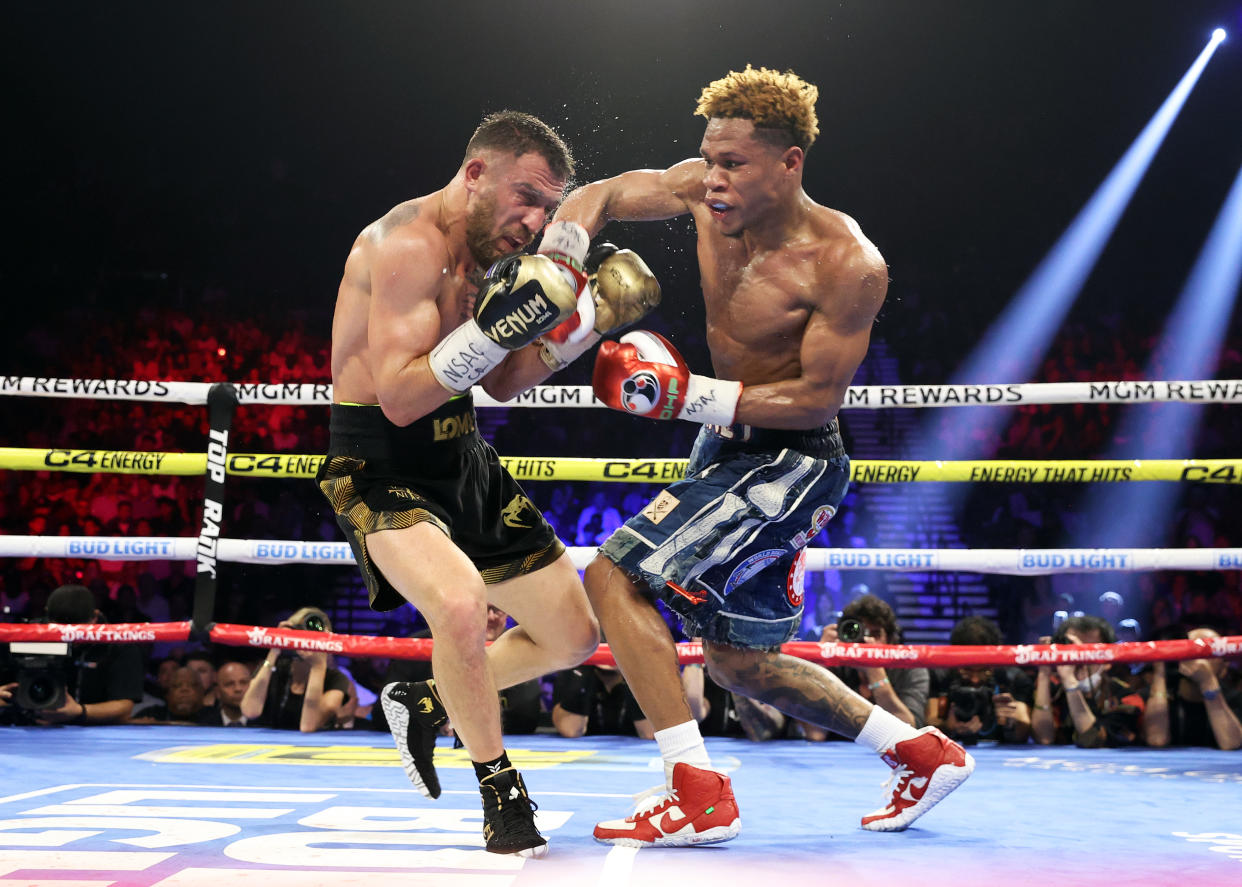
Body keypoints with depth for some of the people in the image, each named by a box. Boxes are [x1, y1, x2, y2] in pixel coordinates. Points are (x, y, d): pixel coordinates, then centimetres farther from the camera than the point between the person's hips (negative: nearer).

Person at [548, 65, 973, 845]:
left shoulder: (846, 265, -25)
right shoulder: (706, 191, -8)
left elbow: (817, 399, -22)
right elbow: (595, 198, -1)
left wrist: (685, 396, -27)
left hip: (792, 463, -9)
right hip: (729, 446, 9)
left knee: (616, 575, -20)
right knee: (738, 661, 17)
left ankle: (699, 795, -17)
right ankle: (925, 754, 28)